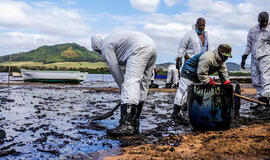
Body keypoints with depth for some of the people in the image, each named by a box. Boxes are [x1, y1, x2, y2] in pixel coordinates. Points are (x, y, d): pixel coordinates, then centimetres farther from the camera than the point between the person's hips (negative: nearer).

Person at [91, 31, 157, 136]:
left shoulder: (105, 47, 6)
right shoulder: (114, 38, 33)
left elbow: (115, 70, 2)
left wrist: (123, 88, 11)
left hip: (140, 49, -10)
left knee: (130, 84, -17)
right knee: (143, 86, 8)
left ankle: (127, 125, -27)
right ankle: (134, 125, 13)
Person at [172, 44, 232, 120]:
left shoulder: (221, 60, -1)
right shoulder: (207, 58, -32)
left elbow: (223, 72, 1)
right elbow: (202, 74, -32)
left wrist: (227, 83, -11)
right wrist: (211, 82, -31)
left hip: (197, 76, 10)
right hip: (188, 73, -10)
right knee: (183, 92, -9)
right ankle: (175, 113, -3)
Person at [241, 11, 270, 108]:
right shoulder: (252, 30, 14)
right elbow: (249, 45, 19)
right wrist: (244, 57, 14)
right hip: (254, 58, 5)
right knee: (255, 81, 5)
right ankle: (260, 100, 13)